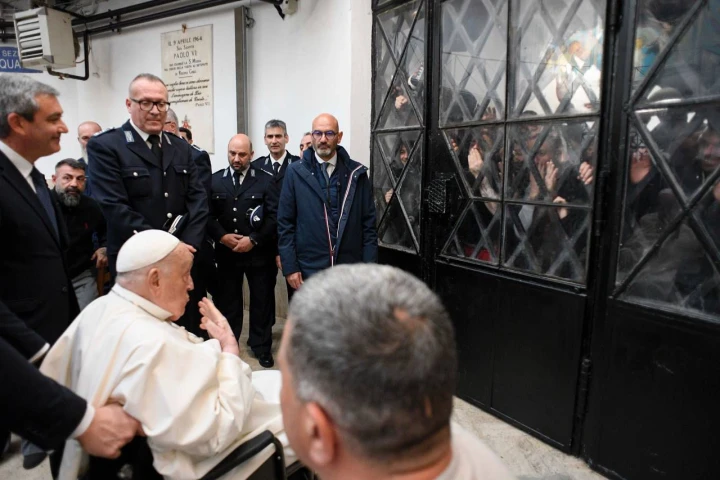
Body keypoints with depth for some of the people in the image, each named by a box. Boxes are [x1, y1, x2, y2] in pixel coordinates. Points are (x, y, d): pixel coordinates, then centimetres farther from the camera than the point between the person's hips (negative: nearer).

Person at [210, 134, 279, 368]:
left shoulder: (265, 180, -2)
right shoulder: (215, 180, 5)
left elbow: (274, 216, -8)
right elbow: (208, 214, 3)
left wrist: (253, 240, -15)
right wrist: (221, 236, -13)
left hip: (259, 252, -2)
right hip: (226, 252, 2)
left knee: (262, 301, 9)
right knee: (226, 300, 11)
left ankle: (261, 345, 25)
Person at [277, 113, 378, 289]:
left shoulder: (356, 173, 2)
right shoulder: (295, 172, -1)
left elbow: (368, 223, 3)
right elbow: (285, 223, 0)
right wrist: (290, 267, -5)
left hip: (350, 269, 1)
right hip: (309, 270, -1)